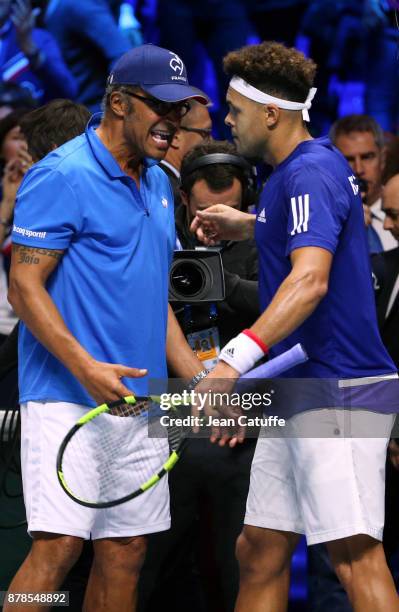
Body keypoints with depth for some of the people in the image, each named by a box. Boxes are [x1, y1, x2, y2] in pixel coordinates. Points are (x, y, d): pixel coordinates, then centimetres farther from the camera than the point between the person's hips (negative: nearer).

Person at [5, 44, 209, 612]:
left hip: (139, 402, 8)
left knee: (125, 552, 6)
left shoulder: (157, 184, 17)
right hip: (67, 400, -8)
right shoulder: (62, 176, -9)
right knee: (58, 543, -15)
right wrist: (86, 367, -24)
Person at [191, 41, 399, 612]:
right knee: (260, 552, 11)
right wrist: (248, 224, 27)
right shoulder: (298, 169, 16)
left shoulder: (310, 173, -16)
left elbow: (311, 280, -31)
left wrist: (234, 361, -39)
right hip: (296, 392, 11)